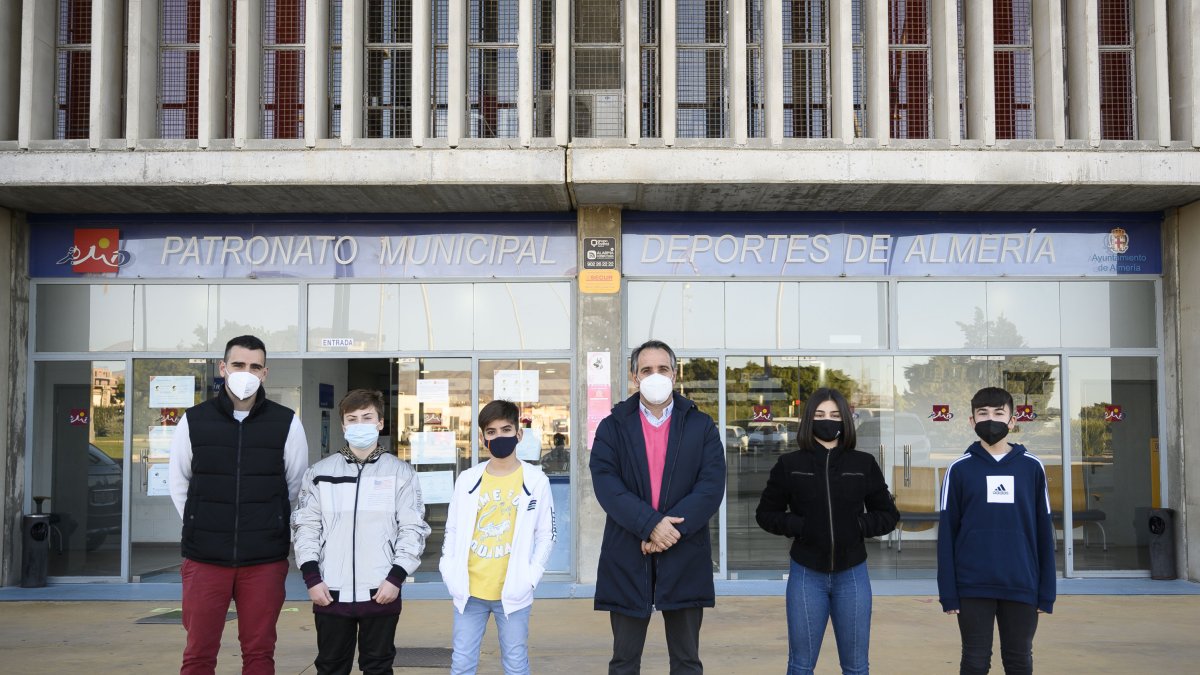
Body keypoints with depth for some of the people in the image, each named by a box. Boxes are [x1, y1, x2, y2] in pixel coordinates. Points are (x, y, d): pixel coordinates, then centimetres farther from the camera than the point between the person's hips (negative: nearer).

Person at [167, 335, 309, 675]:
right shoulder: (194, 420, 1)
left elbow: (297, 485, 9)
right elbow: (178, 481, 11)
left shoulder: (286, 423, -1)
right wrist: (201, 528, 9)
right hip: (205, 558, 1)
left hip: (265, 560, 0)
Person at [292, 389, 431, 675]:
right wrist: (312, 577, -3)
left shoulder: (400, 472, 3)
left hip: (381, 592, -1)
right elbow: (305, 526, 6)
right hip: (331, 592, 2)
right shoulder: (320, 472, 8)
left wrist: (396, 577, -9)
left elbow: (413, 528, 0)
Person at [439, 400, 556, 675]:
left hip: (512, 591, -2)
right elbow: (452, 531, 10)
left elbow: (545, 535, 1)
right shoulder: (467, 479, 2)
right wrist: (450, 573, -1)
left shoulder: (535, 480, -3)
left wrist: (529, 578, -8)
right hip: (469, 590, 2)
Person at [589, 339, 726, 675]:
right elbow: (606, 484, -8)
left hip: (684, 556, 0)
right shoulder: (612, 427, 5)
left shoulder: (701, 426, 6)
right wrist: (650, 524, -19)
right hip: (627, 558, 0)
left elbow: (712, 486, -5)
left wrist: (673, 529, -17)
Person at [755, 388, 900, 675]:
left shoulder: (864, 464, 1)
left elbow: (889, 515, 8)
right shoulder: (789, 464, -2)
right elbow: (765, 514, 6)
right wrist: (797, 526, -12)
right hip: (807, 575, -1)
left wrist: (860, 526, -11)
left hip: (852, 575, 1)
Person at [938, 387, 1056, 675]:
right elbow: (947, 533, 0)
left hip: (1021, 586, 1)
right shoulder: (959, 469, 1)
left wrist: (1046, 591, 2)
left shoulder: (1032, 467, 5)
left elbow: (1044, 531, 6)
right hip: (973, 587, -1)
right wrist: (948, 592, -5)